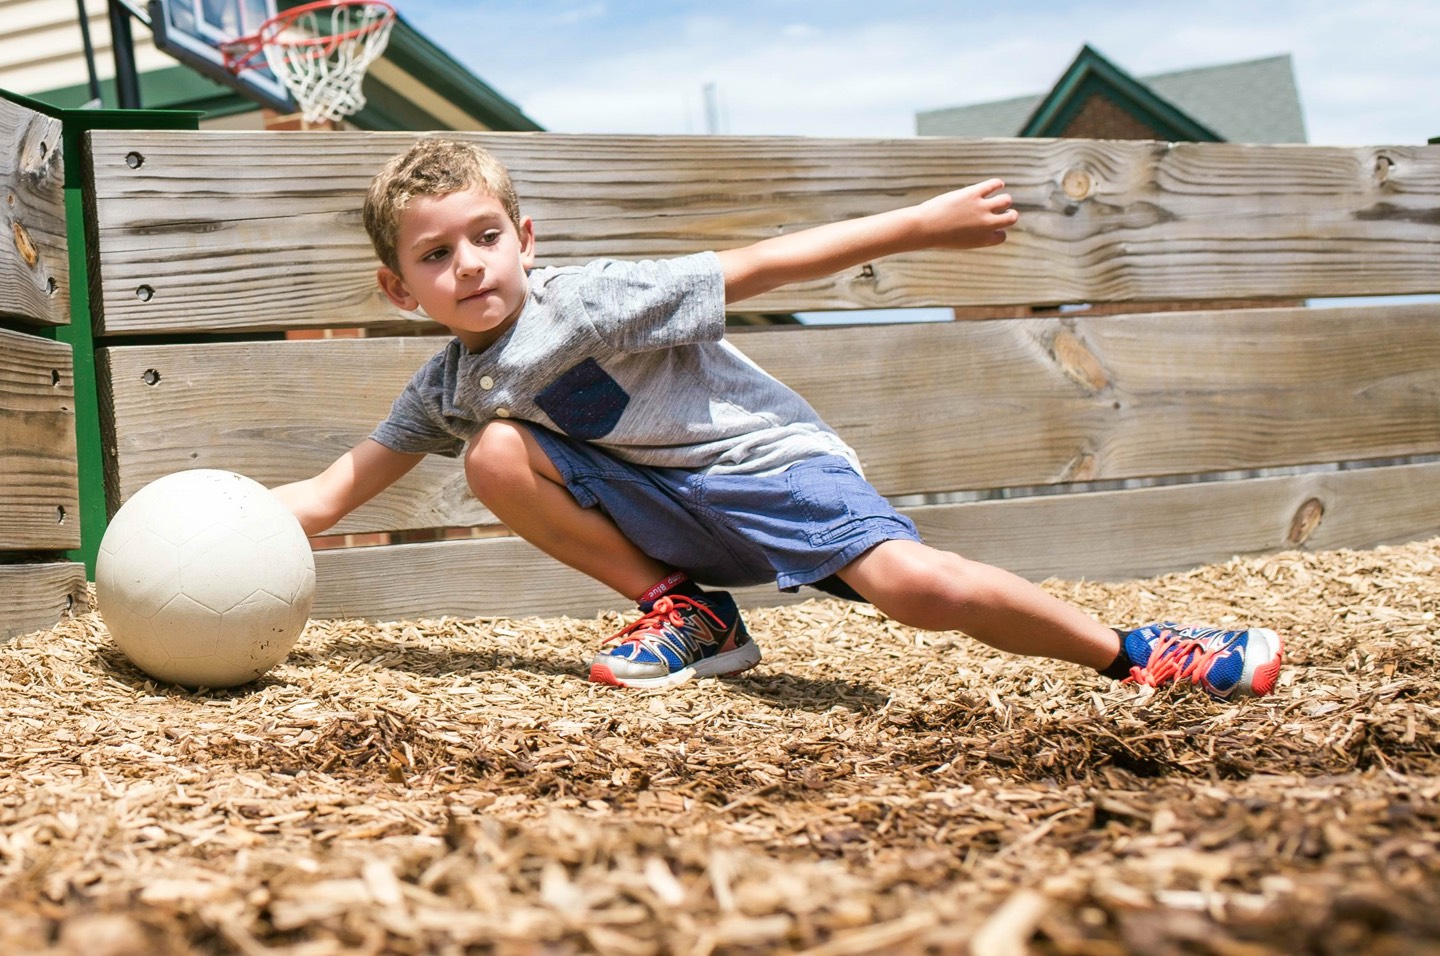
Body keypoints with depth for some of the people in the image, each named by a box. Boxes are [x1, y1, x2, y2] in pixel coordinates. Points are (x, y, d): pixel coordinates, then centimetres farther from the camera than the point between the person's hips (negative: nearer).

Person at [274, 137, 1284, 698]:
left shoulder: (588, 303, -18)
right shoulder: (449, 390, 1)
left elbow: (753, 267, -17)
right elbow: (336, 491, 6)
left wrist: (919, 223, -16)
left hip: (767, 462, -5)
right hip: (664, 503, 5)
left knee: (912, 582, -31)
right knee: (495, 452, -17)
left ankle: (1135, 654, -8)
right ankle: (687, 614, -3)